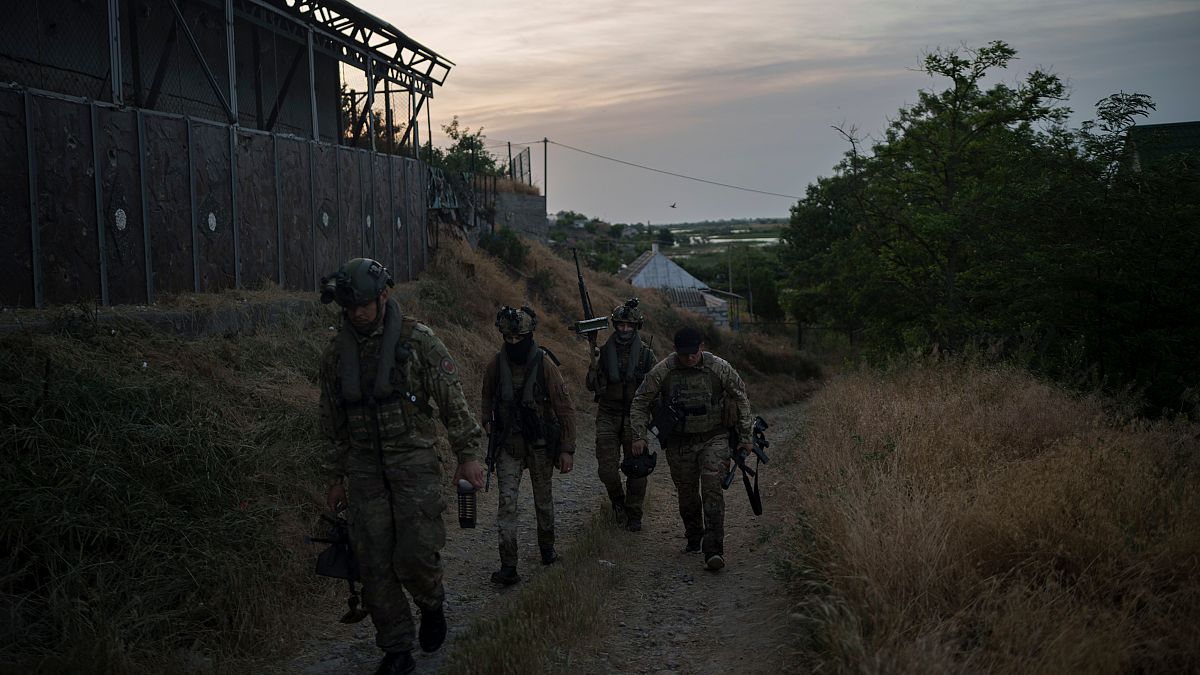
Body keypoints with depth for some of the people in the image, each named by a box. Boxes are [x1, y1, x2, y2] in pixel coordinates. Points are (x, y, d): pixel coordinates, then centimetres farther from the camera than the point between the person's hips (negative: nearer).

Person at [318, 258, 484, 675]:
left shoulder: (418, 340, -5)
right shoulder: (336, 353, 7)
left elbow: (453, 401, -3)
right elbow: (332, 422, 15)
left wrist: (468, 455, -5)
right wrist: (336, 477, 16)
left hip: (414, 464, -3)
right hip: (364, 471, 4)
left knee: (416, 555, -9)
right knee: (375, 566, 3)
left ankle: (431, 605, 25)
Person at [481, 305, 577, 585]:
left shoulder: (544, 363, -17)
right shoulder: (496, 363, -8)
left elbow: (565, 408, -13)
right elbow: (488, 394, 15)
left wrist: (567, 448, -14)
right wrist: (487, 420, 0)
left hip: (540, 443, -1)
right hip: (509, 443, 1)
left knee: (543, 499, 15)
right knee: (507, 501, -10)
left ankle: (547, 548, 39)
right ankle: (508, 567, -9)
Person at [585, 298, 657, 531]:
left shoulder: (646, 354, 0)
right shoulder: (604, 352, 0)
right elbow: (592, 387, 1)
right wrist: (594, 365, -16)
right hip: (608, 418, 0)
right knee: (607, 469, -2)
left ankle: (634, 513, 20)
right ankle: (617, 500, 27)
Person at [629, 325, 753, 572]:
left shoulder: (720, 368, -8)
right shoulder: (662, 371, -8)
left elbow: (741, 399, 4)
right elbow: (640, 403, 3)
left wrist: (745, 436, 5)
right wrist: (639, 436, -4)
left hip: (713, 439, -1)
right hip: (679, 443, 2)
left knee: (712, 491, -14)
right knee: (686, 493, 11)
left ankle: (713, 550, -15)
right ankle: (694, 538, 34)